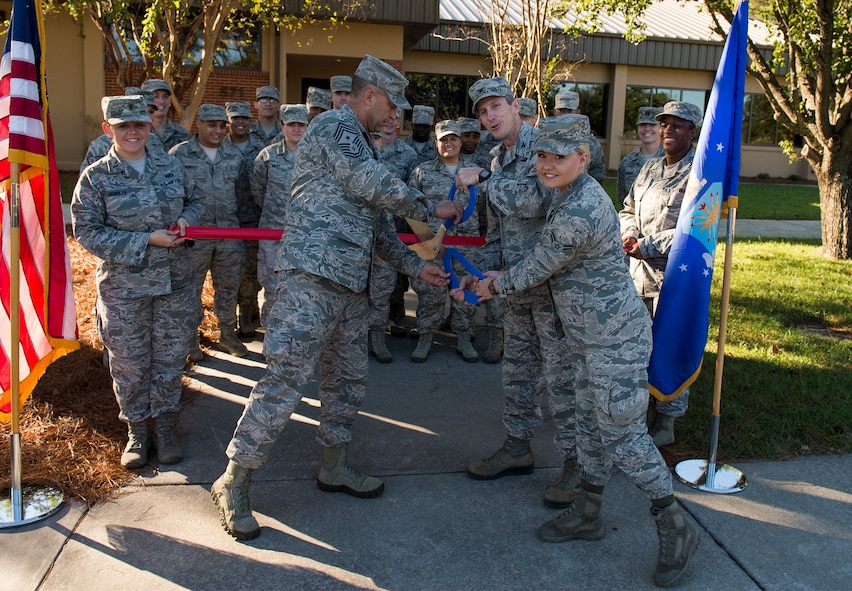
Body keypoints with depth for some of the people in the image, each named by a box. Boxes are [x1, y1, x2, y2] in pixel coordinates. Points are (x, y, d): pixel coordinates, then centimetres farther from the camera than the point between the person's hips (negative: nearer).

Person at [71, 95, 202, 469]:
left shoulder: (169, 165, 4)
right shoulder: (95, 178, -6)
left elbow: (194, 200, 18)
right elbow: (87, 233, -10)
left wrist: (187, 219, -7)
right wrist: (145, 241, -18)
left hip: (175, 281, 3)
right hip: (124, 287, -2)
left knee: (170, 358, 10)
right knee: (129, 364, 8)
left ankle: (165, 427, 28)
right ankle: (136, 431, 28)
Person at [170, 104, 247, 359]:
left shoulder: (234, 155, 10)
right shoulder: (179, 154, -2)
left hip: (229, 232, 3)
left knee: (228, 286, 12)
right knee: (191, 287, 6)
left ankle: (228, 333, 27)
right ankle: (191, 338, 19)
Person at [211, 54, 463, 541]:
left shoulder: (363, 146, 25)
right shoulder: (334, 126, -4)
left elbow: (374, 223, 23)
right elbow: (373, 183, -17)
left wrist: (415, 265, 15)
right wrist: (429, 209, -4)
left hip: (351, 282, 10)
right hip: (312, 275, -10)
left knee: (349, 377, 15)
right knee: (286, 379, -9)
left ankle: (334, 466, 31)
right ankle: (234, 483, 3)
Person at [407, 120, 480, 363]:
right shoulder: (423, 171, 6)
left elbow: (484, 204, 15)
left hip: (467, 244, 1)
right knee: (429, 292, 1)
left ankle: (464, 338, 19)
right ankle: (425, 338, 16)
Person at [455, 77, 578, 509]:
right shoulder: (499, 162, 16)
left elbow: (535, 201, -28)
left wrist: (483, 179, -17)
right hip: (518, 286, 9)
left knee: (560, 375, -1)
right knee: (517, 369, 17)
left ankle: (575, 463, 13)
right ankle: (518, 447, 32)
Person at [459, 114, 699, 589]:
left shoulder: (579, 213, -26)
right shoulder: (574, 195, 8)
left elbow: (538, 268, -15)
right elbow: (546, 263, 18)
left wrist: (497, 285, 3)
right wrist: (504, 278, 12)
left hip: (617, 338, -10)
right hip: (587, 336, 10)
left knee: (622, 433, -3)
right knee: (591, 424, 18)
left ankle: (678, 531, 14)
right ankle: (588, 514, 33)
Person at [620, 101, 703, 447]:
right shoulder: (650, 169, 15)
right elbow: (628, 210, 21)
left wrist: (647, 246, -15)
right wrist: (630, 236, -1)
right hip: (639, 272, 7)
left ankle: (666, 424, 13)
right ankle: (645, 411, 32)